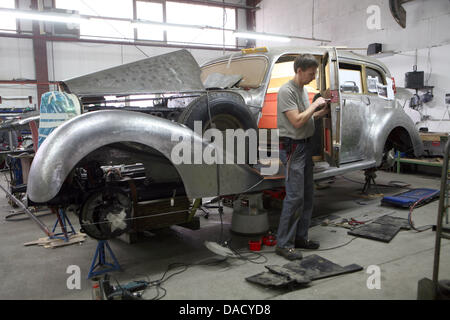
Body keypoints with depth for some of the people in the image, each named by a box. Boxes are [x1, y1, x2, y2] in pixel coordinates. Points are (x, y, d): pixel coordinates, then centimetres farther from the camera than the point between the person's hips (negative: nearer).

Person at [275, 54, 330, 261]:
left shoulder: (303, 89, 15)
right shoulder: (286, 91, -14)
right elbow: (297, 121, -21)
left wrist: (322, 112, 7)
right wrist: (315, 104, -11)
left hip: (306, 145, 10)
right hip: (293, 147, -10)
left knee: (307, 194, 12)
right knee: (295, 196, -10)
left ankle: (300, 237, 22)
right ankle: (284, 244, -2)